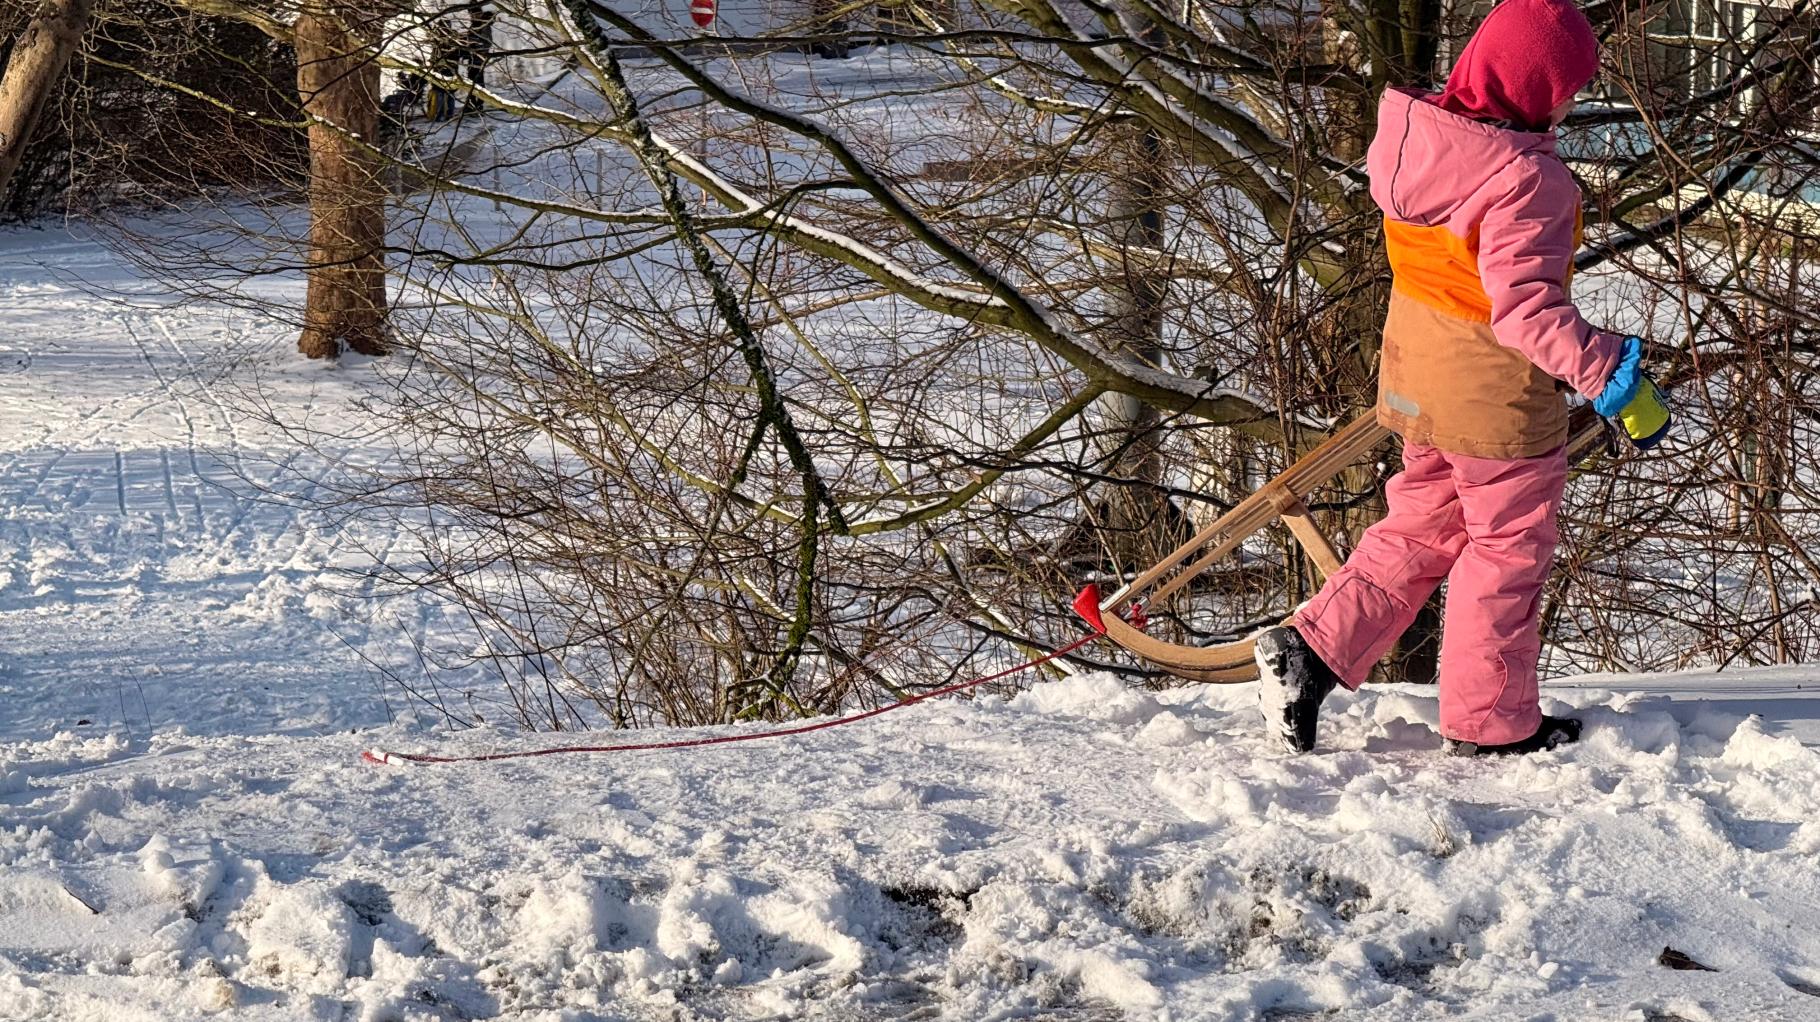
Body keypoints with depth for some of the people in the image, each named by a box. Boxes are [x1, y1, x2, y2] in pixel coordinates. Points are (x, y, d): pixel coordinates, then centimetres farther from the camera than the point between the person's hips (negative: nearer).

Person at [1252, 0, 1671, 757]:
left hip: (1417, 374, 8)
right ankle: (1491, 722, 19)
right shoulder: (1524, 181, -27)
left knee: (1422, 529, 22)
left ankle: (1312, 650, 13)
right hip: (1498, 394, -8)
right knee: (1508, 550, 9)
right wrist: (1615, 379, -28)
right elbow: (1526, 309, -31)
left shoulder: (1416, 139, -2)